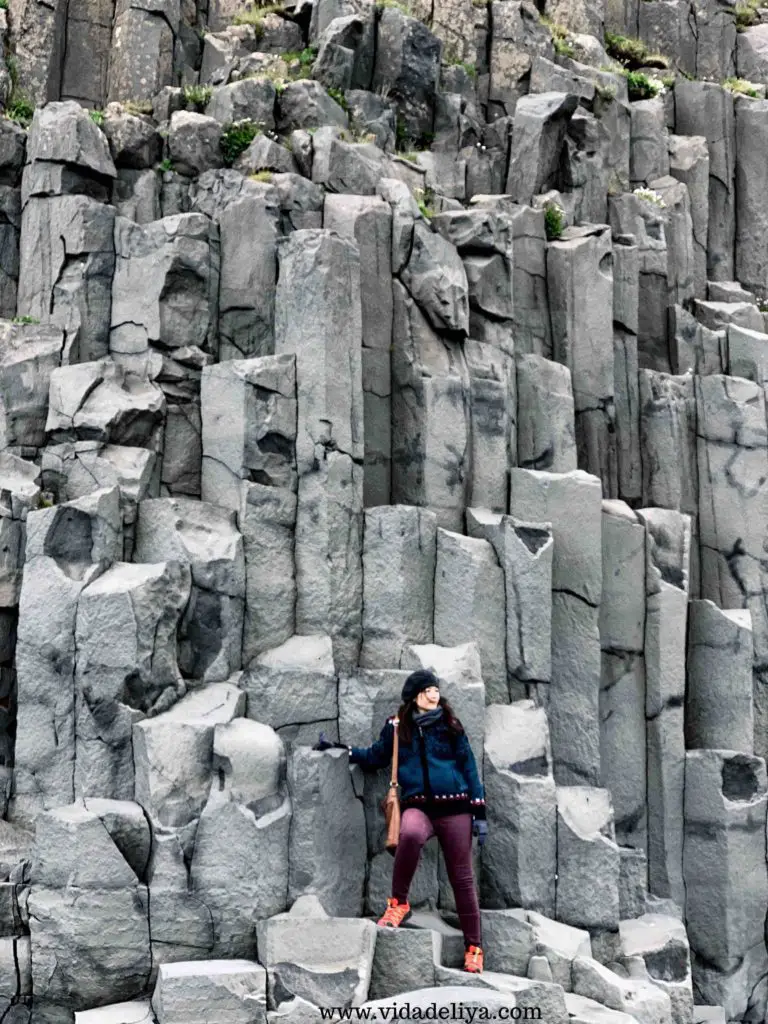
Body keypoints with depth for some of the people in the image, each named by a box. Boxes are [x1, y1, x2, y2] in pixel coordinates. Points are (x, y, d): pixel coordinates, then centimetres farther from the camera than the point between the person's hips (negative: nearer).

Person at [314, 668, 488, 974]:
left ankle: (474, 946, 14)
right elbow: (375, 757, 20)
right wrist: (339, 748, 11)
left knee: (462, 878, 2)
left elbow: (469, 768, 8)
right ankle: (398, 903, -19)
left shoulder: (450, 726, 5)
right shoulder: (397, 726, 5)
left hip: (455, 808, 1)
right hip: (418, 805, -1)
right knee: (410, 834, -37)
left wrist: (480, 812, 3)